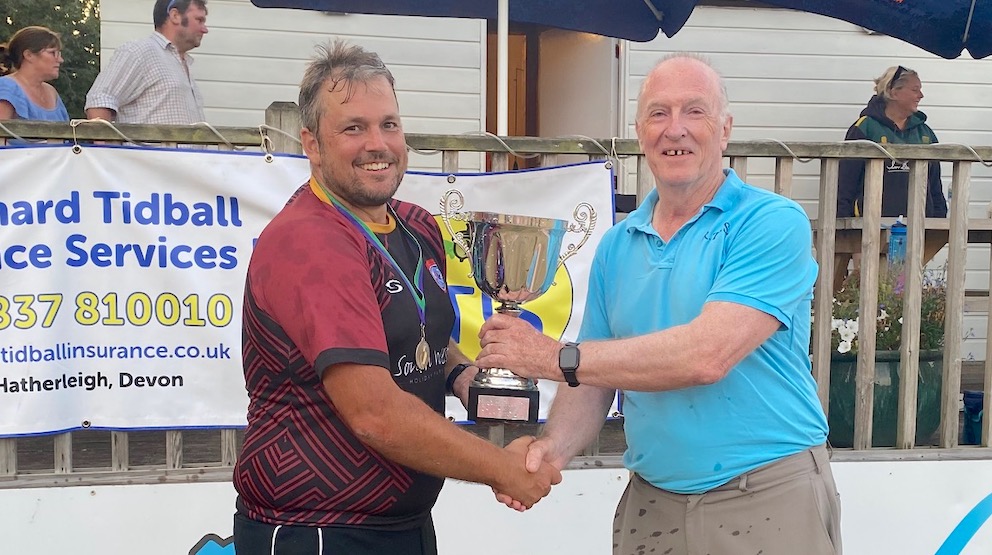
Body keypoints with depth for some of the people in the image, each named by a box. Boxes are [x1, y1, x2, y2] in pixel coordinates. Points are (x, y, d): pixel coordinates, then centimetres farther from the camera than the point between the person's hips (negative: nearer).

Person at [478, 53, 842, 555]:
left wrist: (557, 357, -19)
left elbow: (707, 355, -24)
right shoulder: (617, 245, 6)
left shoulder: (773, 223, -12)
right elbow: (598, 376, 8)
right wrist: (554, 447, -12)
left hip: (769, 502, -4)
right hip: (649, 503, 5)